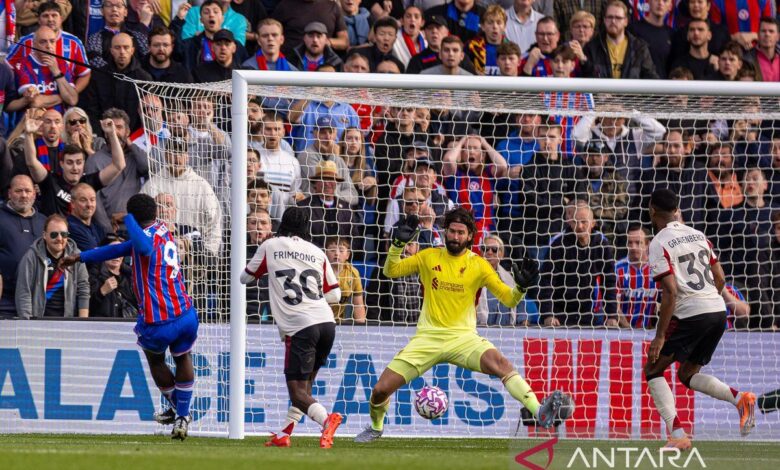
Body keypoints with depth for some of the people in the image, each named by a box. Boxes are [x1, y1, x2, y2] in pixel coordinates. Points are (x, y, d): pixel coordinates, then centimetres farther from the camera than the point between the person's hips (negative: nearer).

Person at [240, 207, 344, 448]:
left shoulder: (270, 246, 8)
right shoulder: (317, 253, 15)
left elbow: (245, 278, 19)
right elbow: (334, 294, 16)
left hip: (299, 328, -5)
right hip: (327, 323, 5)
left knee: (298, 390, -7)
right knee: (305, 384, 19)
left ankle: (326, 419, -33)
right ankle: (285, 434, 19)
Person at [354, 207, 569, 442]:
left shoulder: (478, 264, 0)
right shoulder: (429, 257, 5)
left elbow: (508, 299, -3)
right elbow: (391, 271, 5)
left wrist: (521, 287, -25)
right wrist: (398, 244, -11)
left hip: (462, 336, -2)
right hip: (427, 337, 2)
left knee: (499, 362, -33)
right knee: (381, 390, -5)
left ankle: (540, 413, -44)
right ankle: (376, 428, 28)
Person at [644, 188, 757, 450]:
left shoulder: (660, 243, -7)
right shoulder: (698, 236, 15)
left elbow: (670, 292, -15)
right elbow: (720, 278, 17)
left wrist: (660, 336, -12)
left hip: (690, 314, -7)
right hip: (718, 312, 7)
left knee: (653, 371, 7)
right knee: (687, 374, 21)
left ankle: (678, 435, -8)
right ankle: (740, 399, -3)